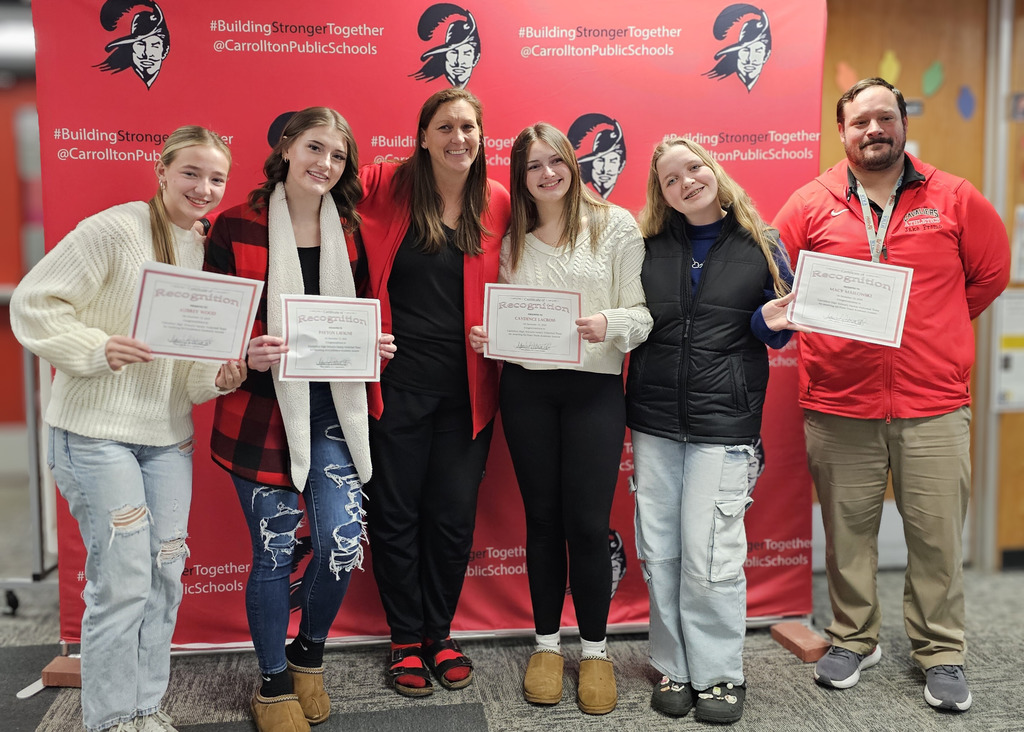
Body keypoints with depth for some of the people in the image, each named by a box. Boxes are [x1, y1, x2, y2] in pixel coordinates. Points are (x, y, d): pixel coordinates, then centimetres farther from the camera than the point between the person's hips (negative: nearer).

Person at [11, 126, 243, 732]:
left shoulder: (206, 250, 10)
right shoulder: (115, 231, -11)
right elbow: (33, 303, -12)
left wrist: (218, 378, -7)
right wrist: (97, 348, -24)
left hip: (169, 435, 7)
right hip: (98, 431, -6)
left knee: (165, 575, 11)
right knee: (122, 583, -4)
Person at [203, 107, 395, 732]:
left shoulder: (350, 229, 6)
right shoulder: (236, 227, -4)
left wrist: (374, 343, -4)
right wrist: (246, 353, -21)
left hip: (332, 406, 3)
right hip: (262, 409, -3)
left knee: (344, 542, -6)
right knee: (275, 551, 3)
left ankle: (309, 654, 25)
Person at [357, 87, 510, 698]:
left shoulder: (498, 203, 3)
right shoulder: (387, 187, -4)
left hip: (468, 389, 2)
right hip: (396, 384, -1)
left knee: (455, 516, 10)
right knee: (397, 515, 9)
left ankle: (440, 633, 31)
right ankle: (406, 639, 28)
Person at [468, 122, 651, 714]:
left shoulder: (615, 225, 1)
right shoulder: (513, 239, 10)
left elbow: (642, 314, -2)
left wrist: (608, 325, -22)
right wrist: (486, 337, -6)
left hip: (595, 387, -2)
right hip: (527, 388, 3)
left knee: (589, 522, -2)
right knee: (543, 516, 10)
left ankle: (595, 648, 18)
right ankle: (547, 643, 25)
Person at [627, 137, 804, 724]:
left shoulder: (761, 245, 2)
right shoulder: (648, 245, 7)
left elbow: (780, 328, 9)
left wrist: (769, 320, -12)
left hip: (723, 421, -3)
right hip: (653, 419, 3)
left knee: (710, 556, -4)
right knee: (660, 553, 8)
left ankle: (719, 674, 15)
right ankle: (673, 667, 23)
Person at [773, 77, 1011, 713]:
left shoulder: (953, 199, 5)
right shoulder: (812, 204, 3)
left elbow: (991, 272, 14)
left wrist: (933, 332, 10)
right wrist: (826, 328, 3)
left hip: (934, 404, 0)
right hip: (837, 404, 0)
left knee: (937, 534, 5)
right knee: (848, 530, 10)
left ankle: (942, 653, 21)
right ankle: (854, 639, 28)